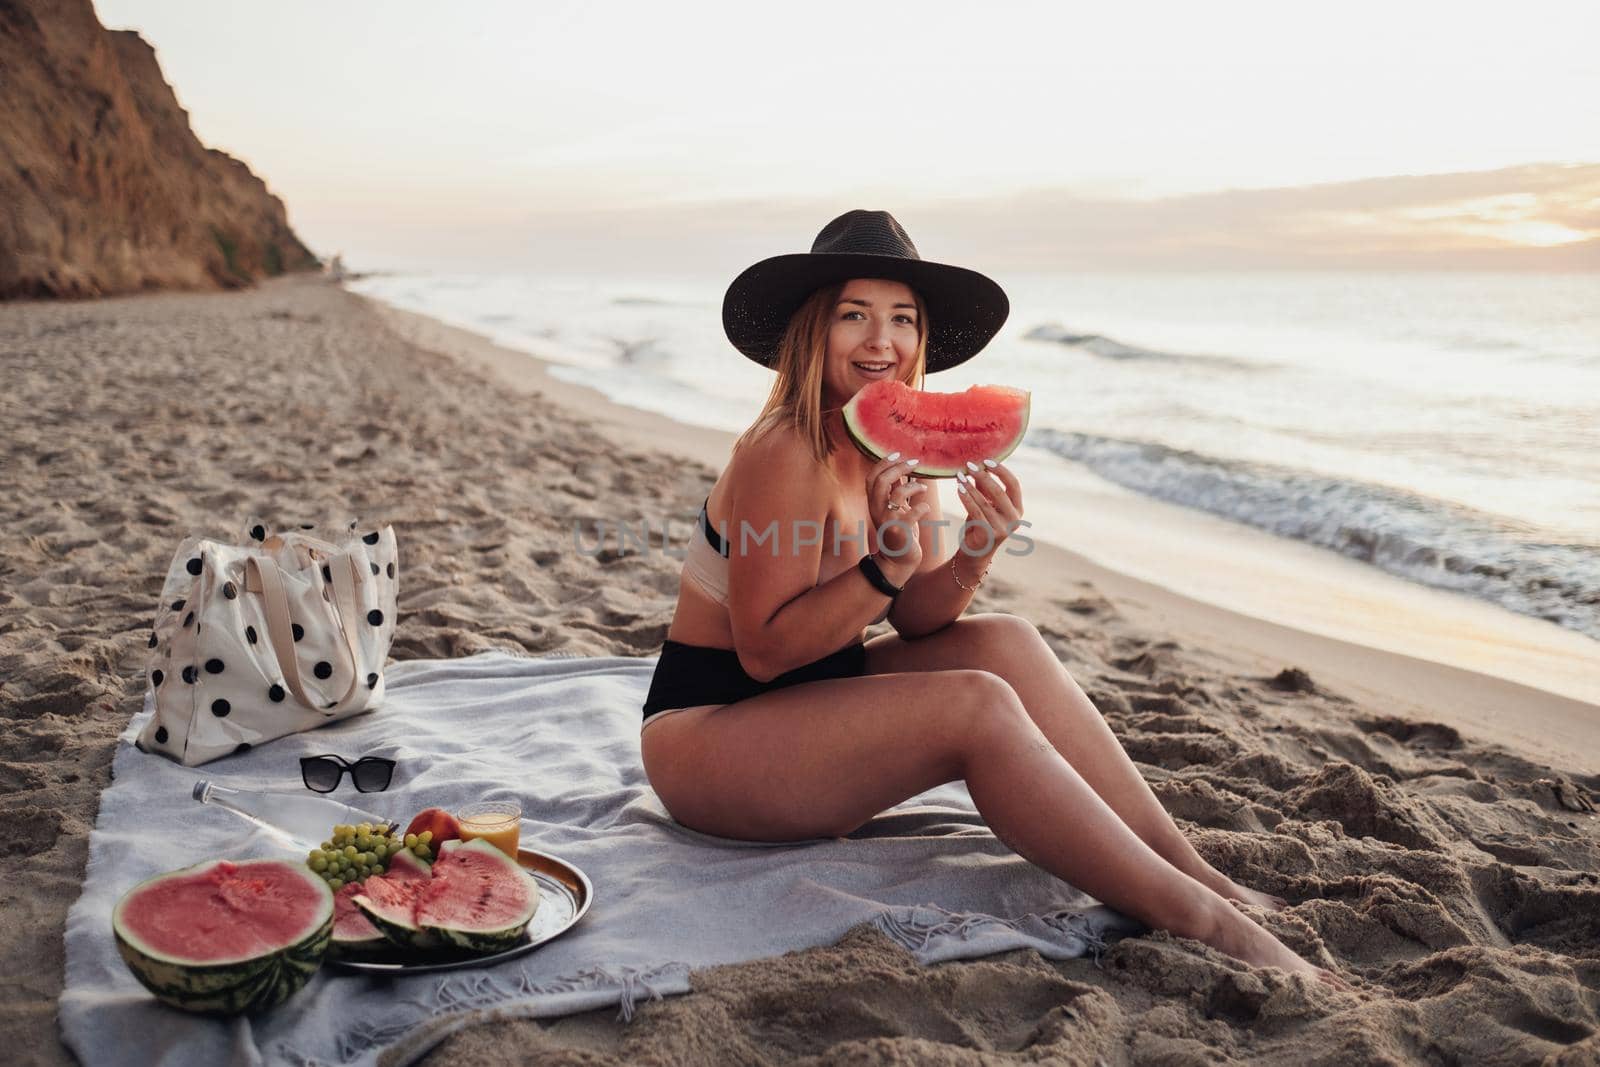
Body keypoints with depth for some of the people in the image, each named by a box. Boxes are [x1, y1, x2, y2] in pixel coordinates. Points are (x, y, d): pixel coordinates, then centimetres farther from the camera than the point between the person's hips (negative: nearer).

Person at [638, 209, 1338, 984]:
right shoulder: (786, 453, -22)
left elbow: (916, 621, 0)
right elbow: (764, 650, -22)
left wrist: (976, 546, -18)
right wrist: (888, 566, -31)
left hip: (809, 707, 8)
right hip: (703, 731, -8)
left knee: (1007, 644, -11)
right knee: (977, 705, -26)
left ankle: (1196, 872, -9)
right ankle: (1196, 919, -20)